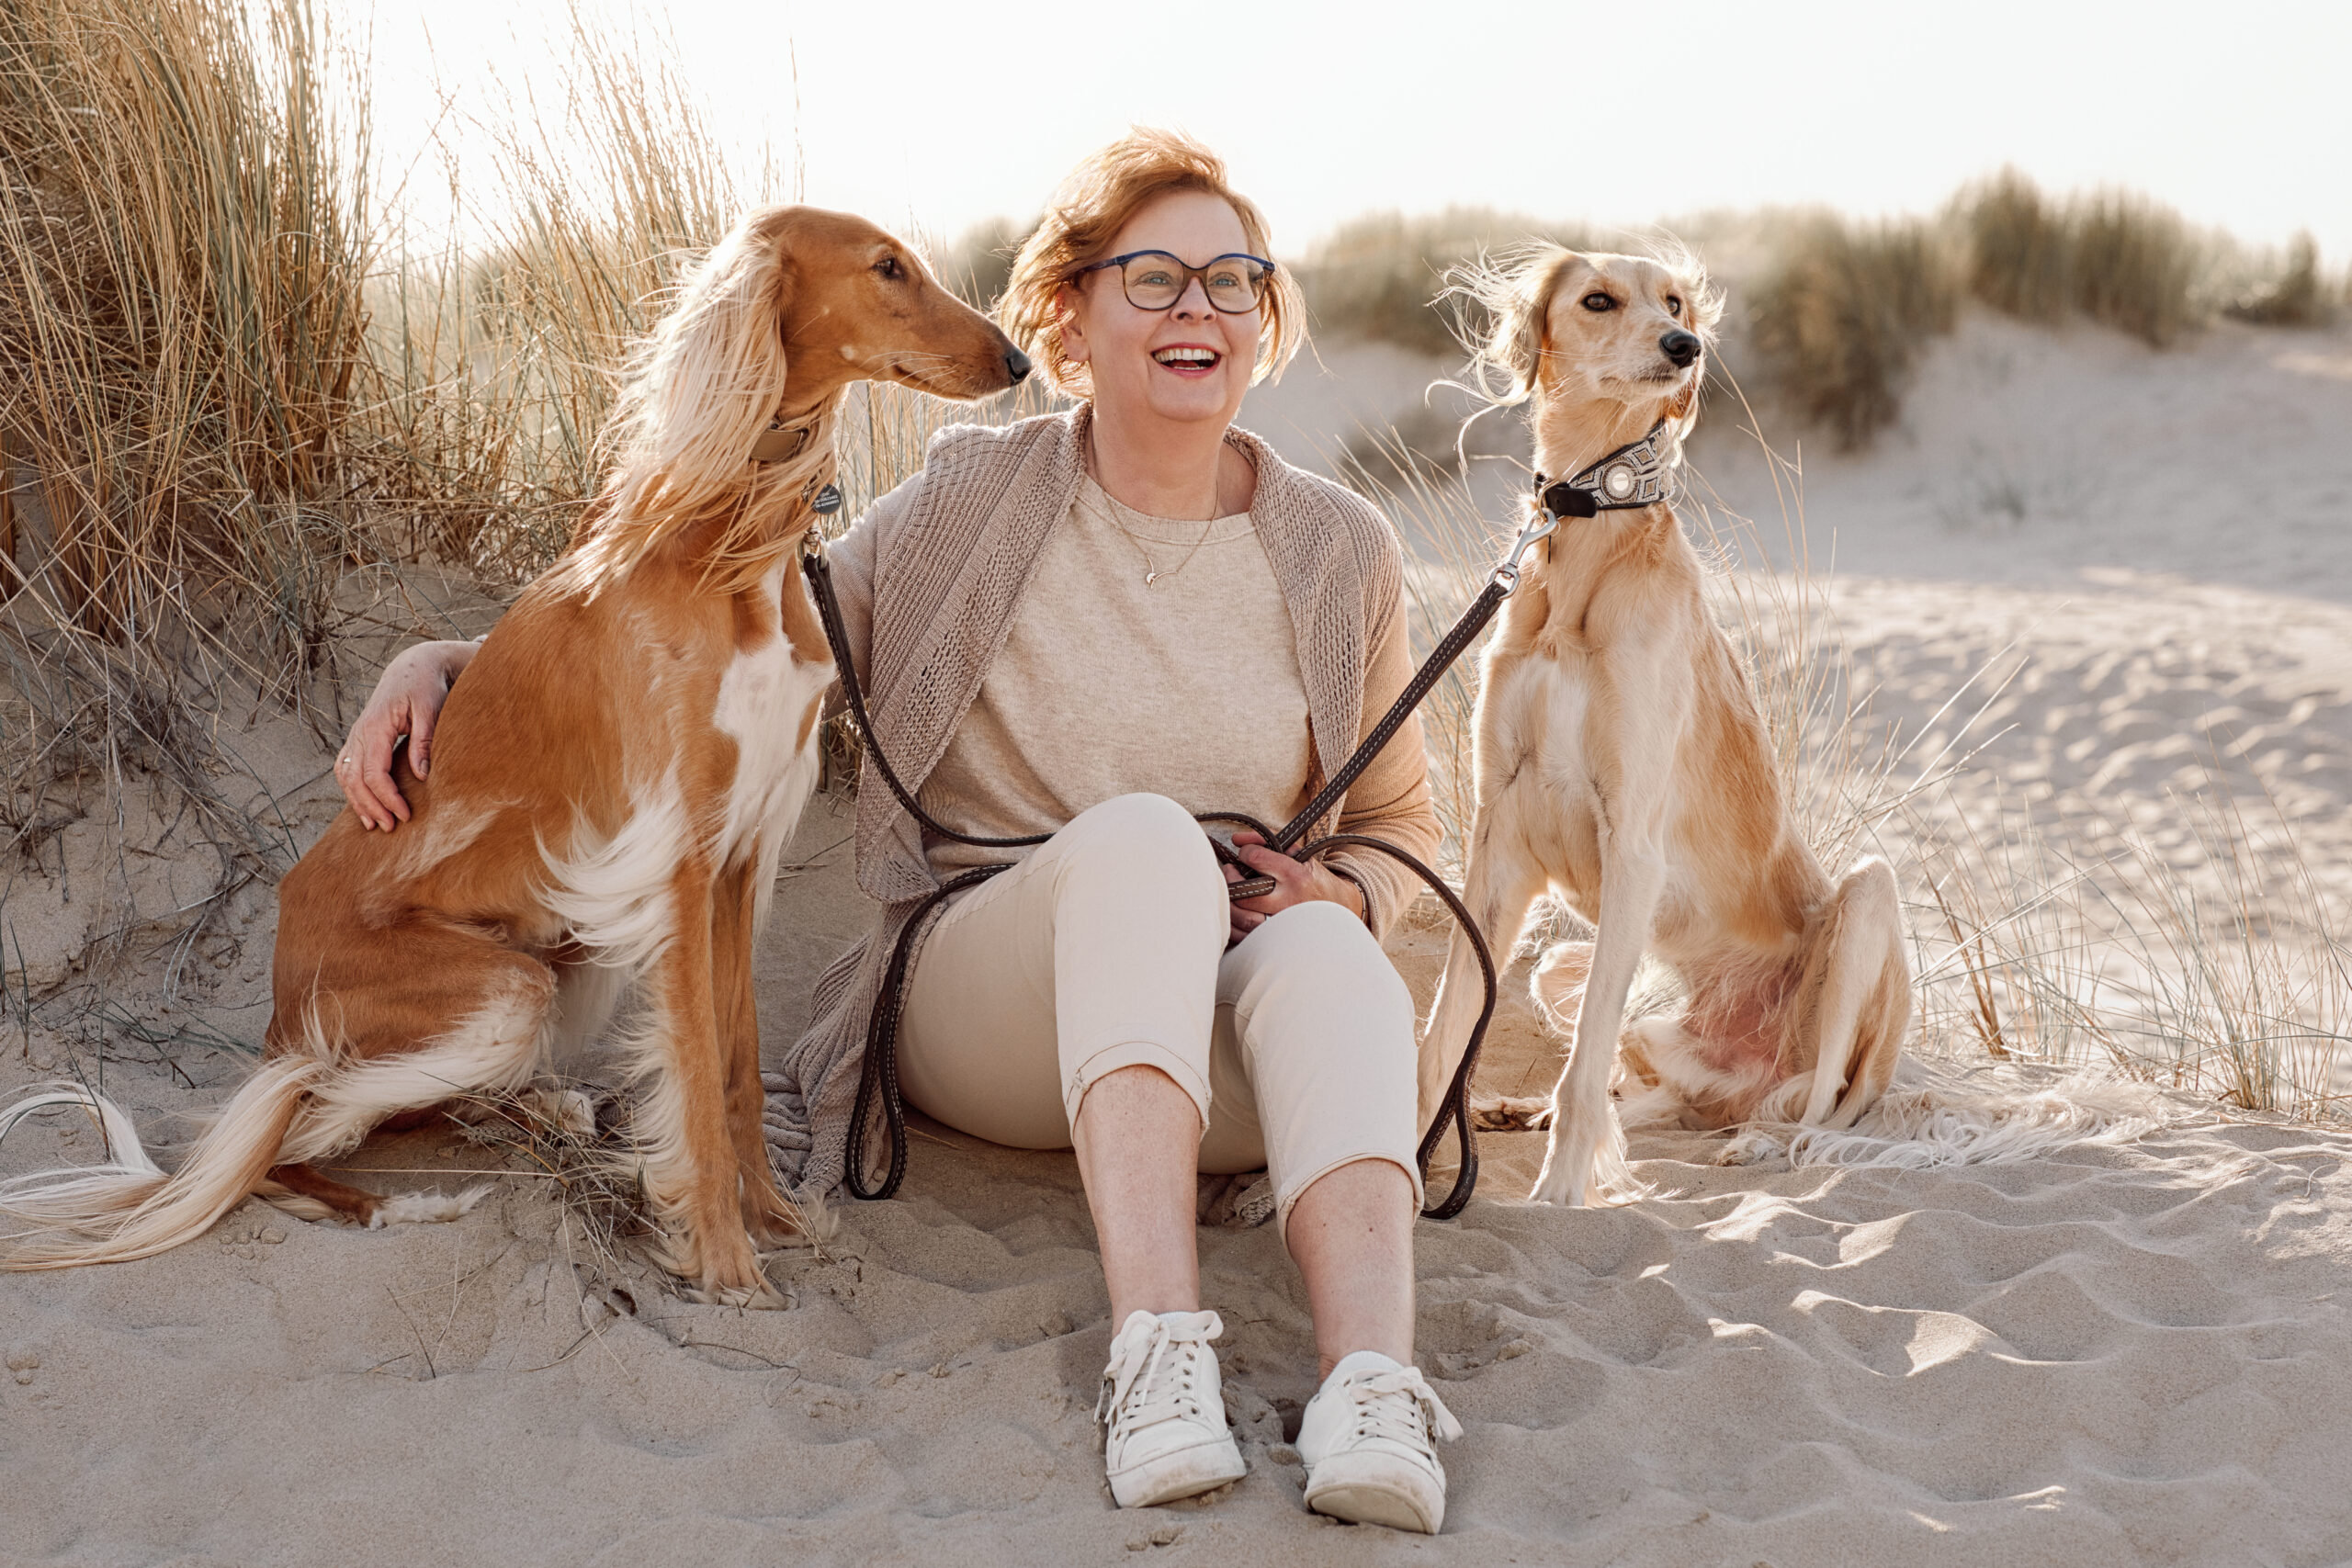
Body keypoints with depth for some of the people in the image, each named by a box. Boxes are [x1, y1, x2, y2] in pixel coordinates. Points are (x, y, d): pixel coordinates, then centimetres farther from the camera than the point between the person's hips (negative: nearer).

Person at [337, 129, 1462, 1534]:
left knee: (1323, 953, -34)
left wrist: (1344, 891, -4)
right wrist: (454, 662, -4)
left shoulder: (1340, 550, 8)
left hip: (1232, 1050, 2)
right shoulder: (970, 503, 4)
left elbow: (1405, 820, 20)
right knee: (1143, 834, -35)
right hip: (985, 986, -1)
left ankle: (1372, 1385, -54)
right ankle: (1161, 1352, -48)